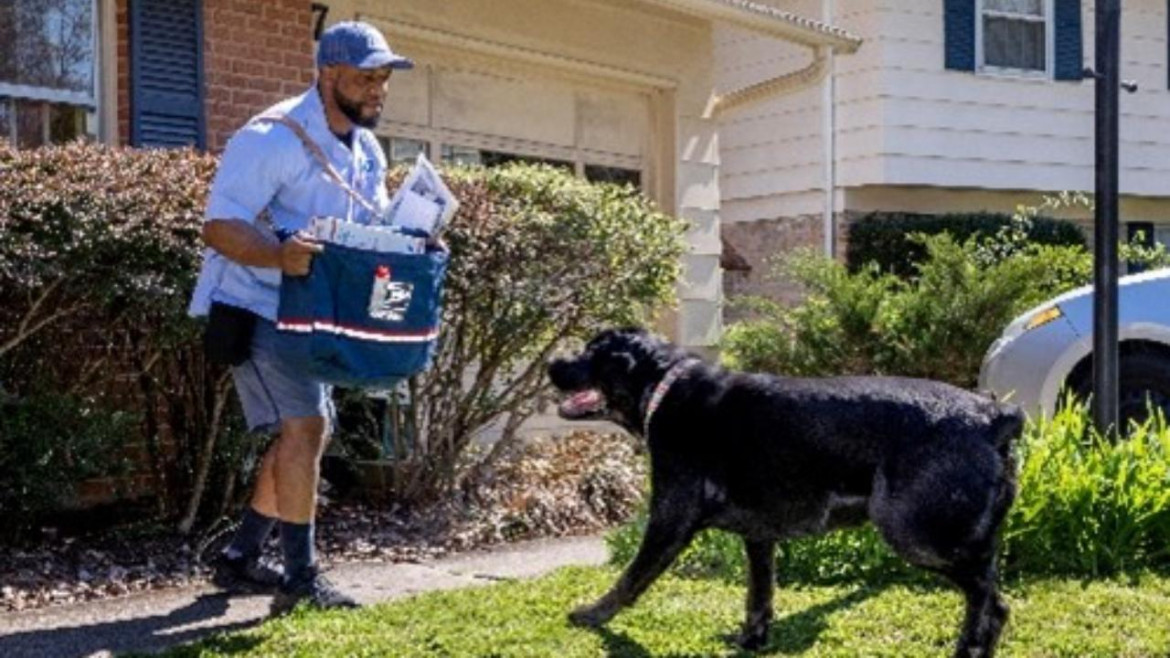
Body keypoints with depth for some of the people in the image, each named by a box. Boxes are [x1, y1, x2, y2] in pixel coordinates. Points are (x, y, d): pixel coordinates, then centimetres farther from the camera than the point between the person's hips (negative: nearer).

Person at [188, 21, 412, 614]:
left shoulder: (367, 150, 7)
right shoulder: (274, 137, -20)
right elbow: (218, 226, -24)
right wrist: (280, 255, -42)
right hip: (254, 304, -9)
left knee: (309, 431, 12)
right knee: (303, 425, -18)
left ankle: (239, 559, 25)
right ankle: (301, 578, -12)